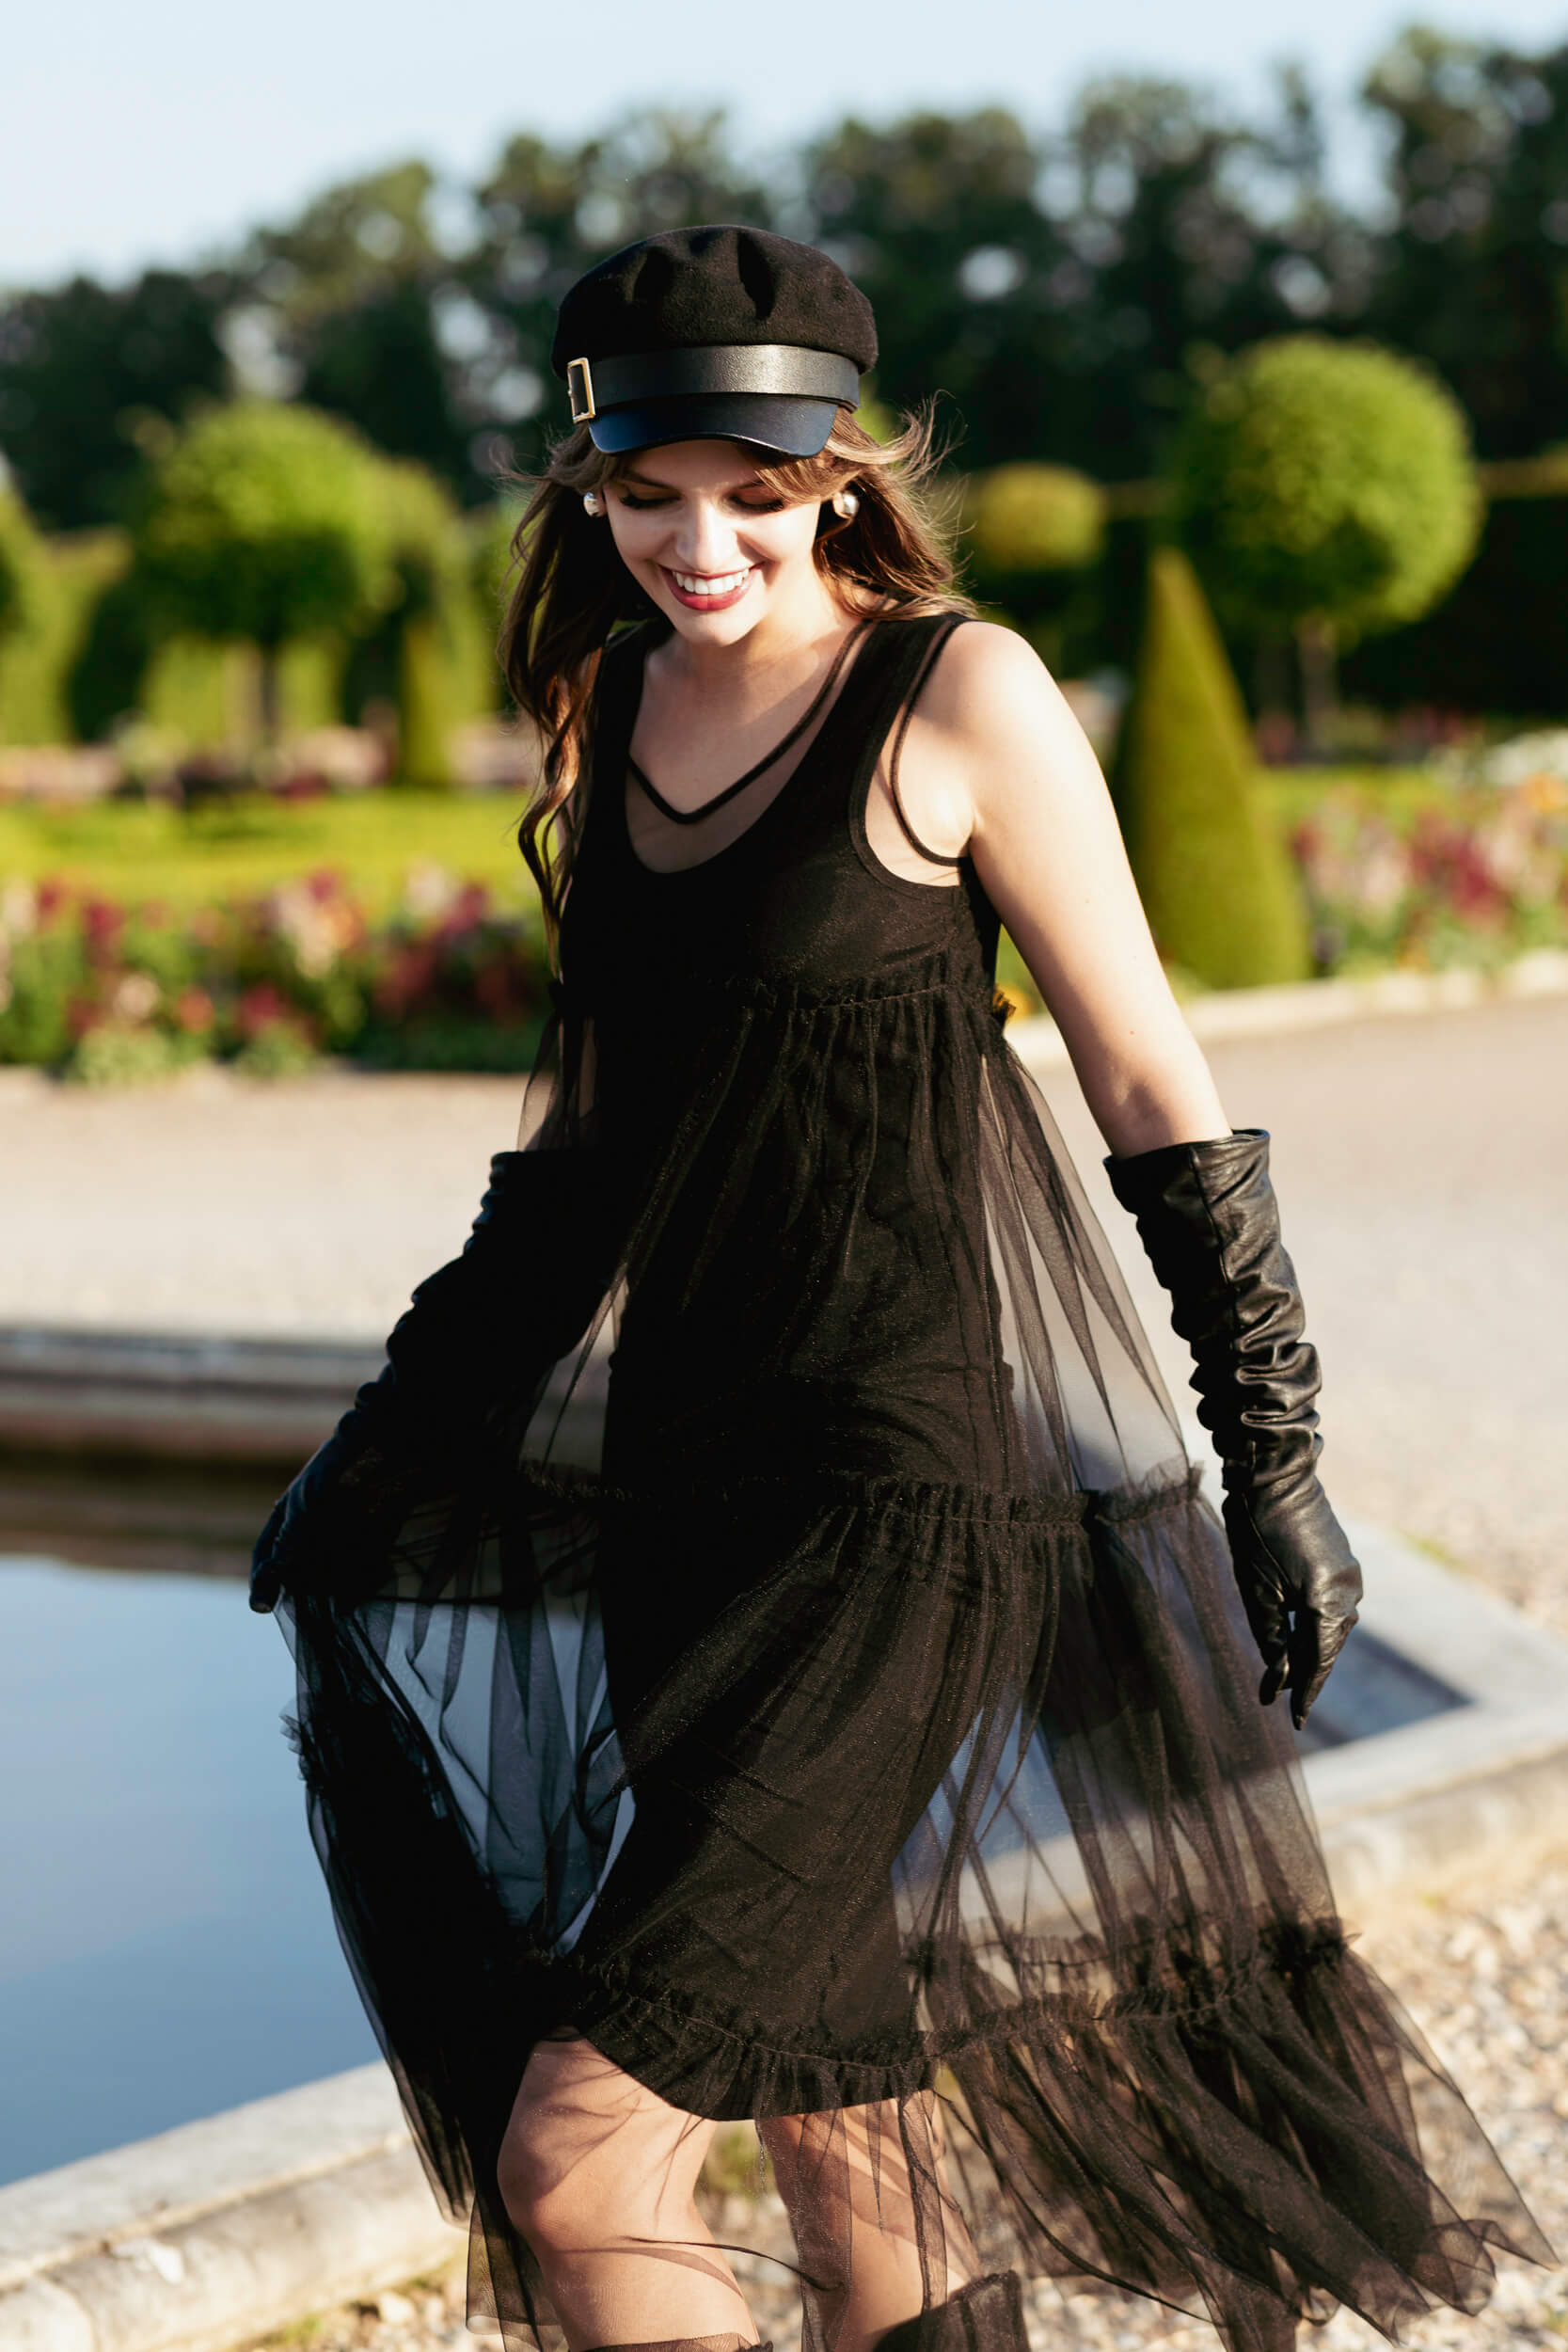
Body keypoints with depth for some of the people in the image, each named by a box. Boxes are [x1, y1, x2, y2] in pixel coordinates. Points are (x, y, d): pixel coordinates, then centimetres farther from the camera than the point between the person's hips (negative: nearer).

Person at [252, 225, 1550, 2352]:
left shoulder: (959, 694, -8)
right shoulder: (615, 699, 10)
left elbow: (1151, 1090, -5)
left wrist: (1277, 1457, -5)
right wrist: (395, 1425, 21)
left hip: (896, 1480, -7)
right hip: (679, 1459, 7)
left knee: (575, 2161, -11)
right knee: (840, 2110, 13)